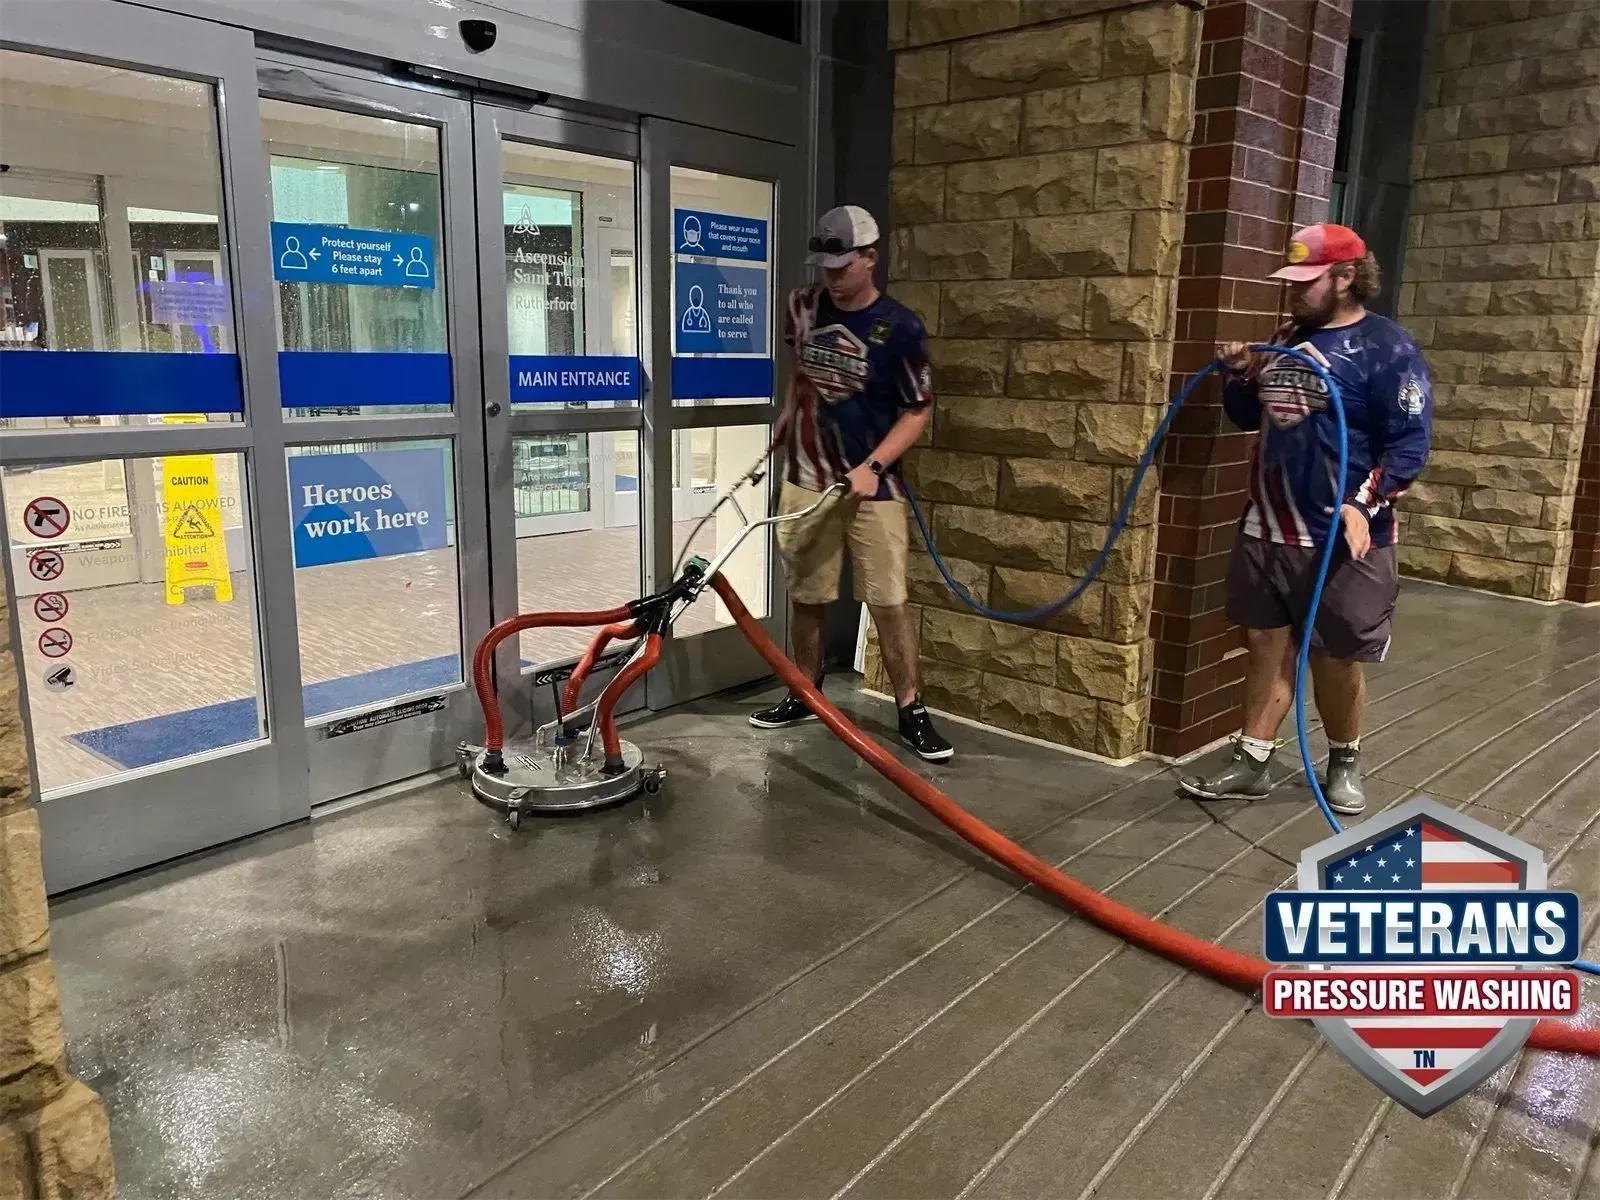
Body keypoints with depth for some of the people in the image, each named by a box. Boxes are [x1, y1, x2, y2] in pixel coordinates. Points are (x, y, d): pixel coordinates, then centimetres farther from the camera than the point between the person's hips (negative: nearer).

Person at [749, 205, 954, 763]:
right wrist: (783, 427, 22)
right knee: (805, 597, 11)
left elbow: (919, 410, -6)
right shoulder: (803, 306, 3)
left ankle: (911, 712, 8)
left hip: (872, 484, -3)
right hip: (805, 478, 4)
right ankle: (805, 695, 27)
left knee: (889, 603, -3)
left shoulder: (899, 327, -9)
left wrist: (873, 466, -16)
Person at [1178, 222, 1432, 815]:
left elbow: (1409, 444, -12)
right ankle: (1250, 764, 18)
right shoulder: (1286, 339, 11)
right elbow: (1250, 416, 21)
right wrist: (1237, 376, 2)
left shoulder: (1387, 347, -8)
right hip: (1264, 531, 6)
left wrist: (1362, 504, -23)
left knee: (1335, 659, 5)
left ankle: (1343, 763, 28)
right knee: (1266, 645, 9)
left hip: (1339, 540, -6)